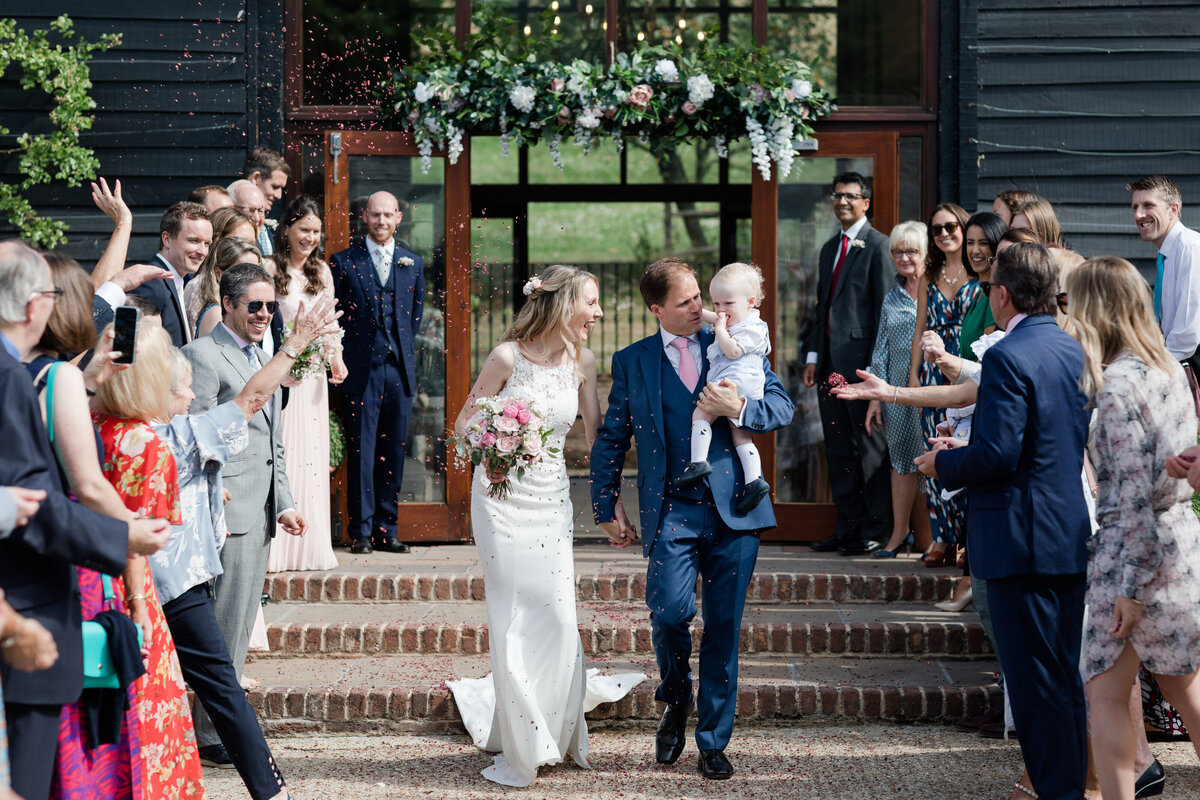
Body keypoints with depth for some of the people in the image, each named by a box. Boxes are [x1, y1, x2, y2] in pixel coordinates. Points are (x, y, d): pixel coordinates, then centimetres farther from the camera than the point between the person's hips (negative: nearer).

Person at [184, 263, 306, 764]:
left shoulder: (262, 358, 20)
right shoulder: (204, 355, -9)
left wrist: (284, 503, 18)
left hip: (260, 515, 9)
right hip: (227, 512, -9)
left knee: (238, 627, 13)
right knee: (224, 626, -5)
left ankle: (220, 722, 20)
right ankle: (210, 736, 2)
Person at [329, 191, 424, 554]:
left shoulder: (413, 263, 12)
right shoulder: (344, 262, 3)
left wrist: (403, 350, 9)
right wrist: (340, 357, -2)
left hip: (399, 370, 3)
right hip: (361, 370, -3)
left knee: (393, 452, 6)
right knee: (361, 452, -2)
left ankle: (386, 529, 14)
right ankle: (361, 531, 4)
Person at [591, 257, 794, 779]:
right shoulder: (632, 362, 8)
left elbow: (783, 407, 6)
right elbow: (611, 441, 13)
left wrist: (739, 409, -13)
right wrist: (607, 507, 8)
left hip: (734, 509, 1)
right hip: (672, 510, -1)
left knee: (724, 629, 4)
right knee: (670, 610, -20)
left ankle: (713, 742, 17)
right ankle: (676, 701, 11)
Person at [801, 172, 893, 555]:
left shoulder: (878, 246, -5)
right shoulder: (830, 248, 19)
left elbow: (884, 307, -10)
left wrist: (876, 363, -14)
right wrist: (813, 356, 13)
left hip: (860, 358, -8)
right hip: (830, 362, 8)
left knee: (869, 445, -3)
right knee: (838, 448, 10)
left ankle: (876, 528, 3)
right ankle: (848, 526, 16)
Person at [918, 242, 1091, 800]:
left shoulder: (1007, 357, -16)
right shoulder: (1074, 350, 10)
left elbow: (998, 454, -22)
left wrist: (944, 464, -3)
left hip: (1023, 539, -9)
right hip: (1073, 533, 9)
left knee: (1035, 683, -2)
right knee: (1065, 680, 16)